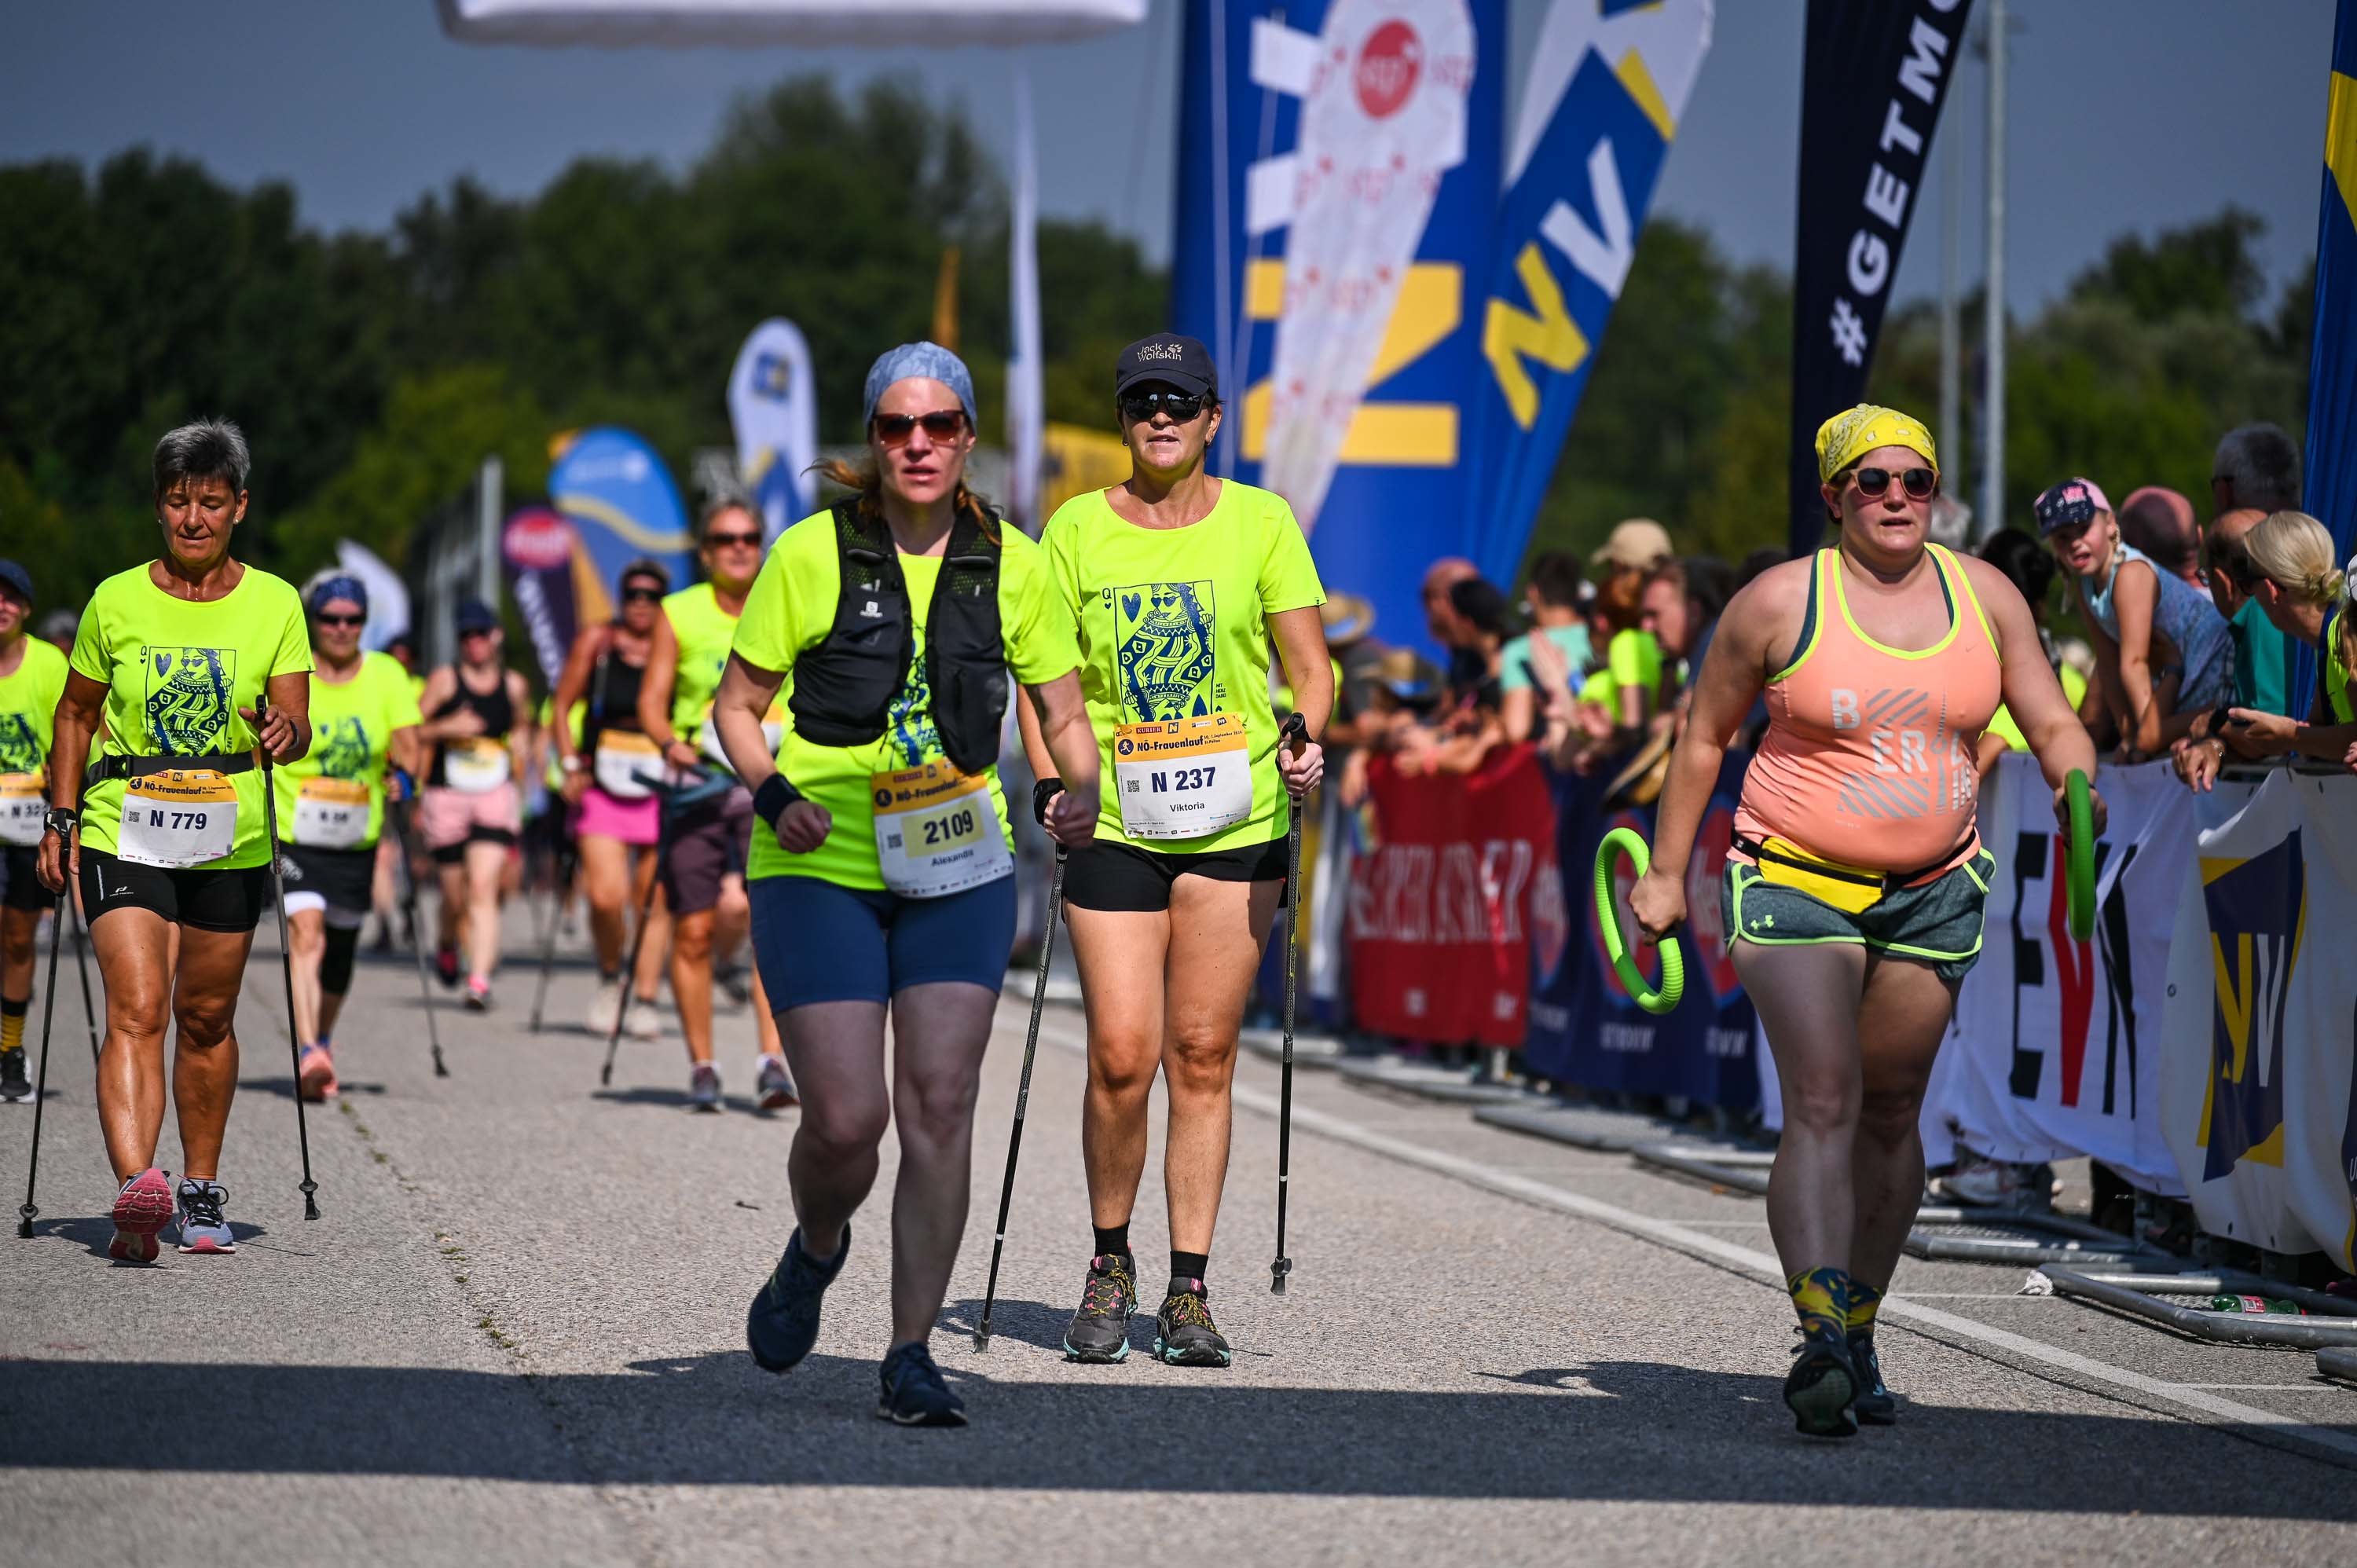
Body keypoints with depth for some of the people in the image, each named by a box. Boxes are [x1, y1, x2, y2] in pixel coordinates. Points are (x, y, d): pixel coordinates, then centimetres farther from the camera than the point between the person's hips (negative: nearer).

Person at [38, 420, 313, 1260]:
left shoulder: (274, 604, 1)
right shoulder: (116, 601, 1)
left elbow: (296, 723, -3)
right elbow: (76, 714, 12)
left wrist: (287, 730, -26)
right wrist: (62, 819, 5)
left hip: (231, 842, 1)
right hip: (123, 835, -1)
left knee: (205, 1019, 12)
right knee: (136, 1009, -17)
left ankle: (201, 1195, 25)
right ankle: (136, 1188, -32)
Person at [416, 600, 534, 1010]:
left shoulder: (514, 686, 8)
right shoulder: (445, 680, 0)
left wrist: (521, 745, 11)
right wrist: (447, 728, -15)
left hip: (496, 796, 1)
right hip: (446, 795, -1)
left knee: (484, 888, -15)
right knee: (456, 895, 6)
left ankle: (480, 980, -18)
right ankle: (447, 946, 41)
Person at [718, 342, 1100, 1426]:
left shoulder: (1012, 564, 1)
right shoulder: (811, 555, -6)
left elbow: (1062, 711, 9)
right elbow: (736, 706, 2)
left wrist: (1079, 792, -12)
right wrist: (773, 796, -17)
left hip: (957, 871, 2)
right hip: (821, 871, -2)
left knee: (939, 1103, -8)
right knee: (845, 1118, -9)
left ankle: (911, 1357, -1)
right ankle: (816, 1249, 26)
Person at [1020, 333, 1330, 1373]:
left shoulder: (1259, 522, 2)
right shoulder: (1078, 529, 4)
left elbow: (1310, 668, 5)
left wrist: (1305, 742, -15)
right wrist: (1051, 781, -7)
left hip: (1234, 820, 0)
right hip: (1114, 820, 0)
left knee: (1202, 1055, 2)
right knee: (1121, 1056, -7)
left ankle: (1189, 1291, 10)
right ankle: (1109, 1266, 14)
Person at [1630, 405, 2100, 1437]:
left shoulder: (1983, 596, 4)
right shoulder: (1781, 602, -6)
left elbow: (2051, 721, 9)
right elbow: (1705, 737, 4)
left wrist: (2078, 791, -14)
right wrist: (1667, 875, 4)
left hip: (1932, 891, 4)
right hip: (1794, 885, -4)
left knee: (1890, 1114, 9)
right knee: (1822, 1101, -18)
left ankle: (1859, 1335, 22)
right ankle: (1819, 1333, -28)